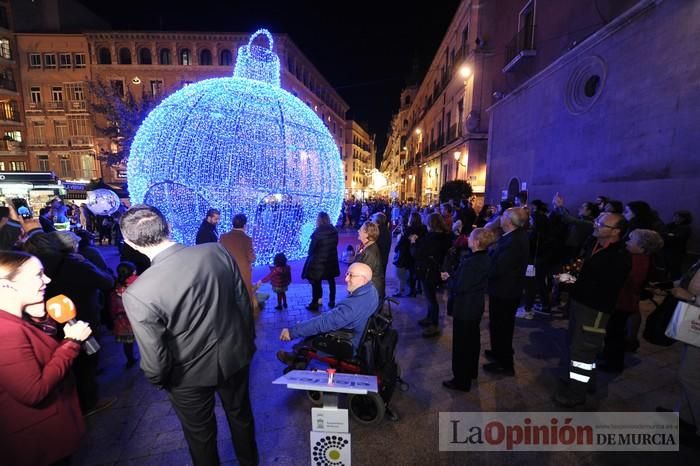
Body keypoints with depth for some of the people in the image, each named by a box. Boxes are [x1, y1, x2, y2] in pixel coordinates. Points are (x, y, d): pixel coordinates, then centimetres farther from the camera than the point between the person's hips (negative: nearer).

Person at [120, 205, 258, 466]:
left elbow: (155, 358, -19)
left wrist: (158, 380, 5)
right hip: (235, 355, 4)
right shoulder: (217, 251, -20)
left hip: (191, 375, -3)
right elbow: (243, 302, -8)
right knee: (240, 415, 31)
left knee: (201, 435, 27)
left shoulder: (137, 293, -29)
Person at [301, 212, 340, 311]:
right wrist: (329, 252, 10)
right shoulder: (334, 231, -3)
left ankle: (315, 303, 14)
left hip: (318, 261, -6)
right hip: (331, 260, 6)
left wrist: (310, 255, 5)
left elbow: (312, 247, -12)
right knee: (331, 281, 17)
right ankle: (332, 301, 28)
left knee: (316, 282, 6)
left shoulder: (318, 232, -19)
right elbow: (335, 244, 1)